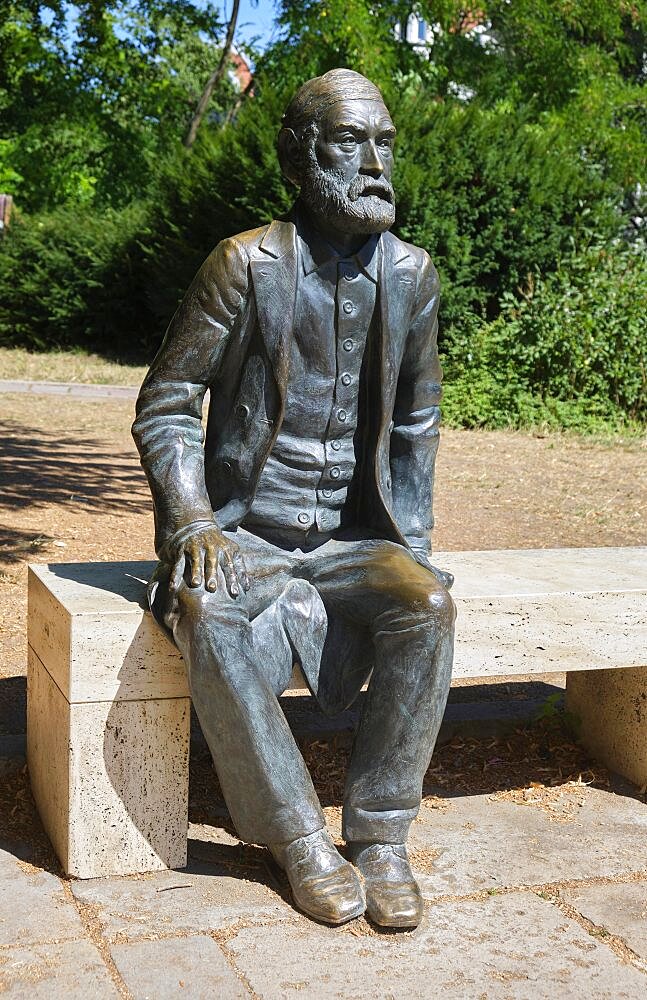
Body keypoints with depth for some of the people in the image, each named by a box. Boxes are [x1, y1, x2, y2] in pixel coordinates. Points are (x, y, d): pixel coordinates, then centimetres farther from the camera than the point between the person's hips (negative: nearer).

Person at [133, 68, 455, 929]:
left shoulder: (410, 276, 4)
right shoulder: (247, 264, -8)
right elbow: (165, 406, -4)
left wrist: (412, 543, 5)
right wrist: (191, 521, -19)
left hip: (353, 539, 3)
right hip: (246, 534, -2)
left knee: (428, 604, -28)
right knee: (209, 618, -34)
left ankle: (380, 834, -12)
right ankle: (299, 836, -15)